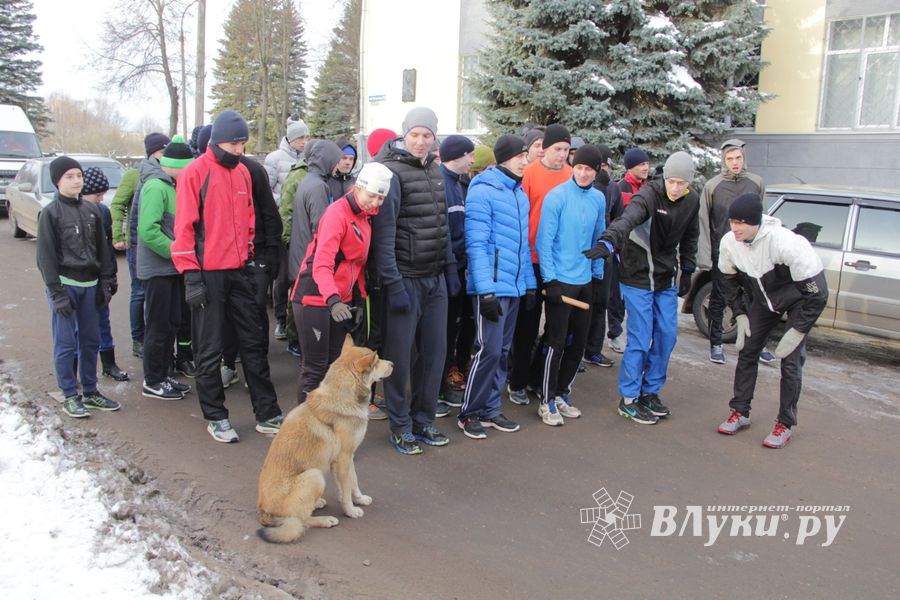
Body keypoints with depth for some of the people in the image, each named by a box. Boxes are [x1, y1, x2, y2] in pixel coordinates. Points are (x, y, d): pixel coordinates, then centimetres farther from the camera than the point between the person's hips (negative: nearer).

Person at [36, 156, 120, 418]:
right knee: (66, 344, -2)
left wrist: (105, 283, 7)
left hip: (89, 285, 5)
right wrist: (57, 293, -12)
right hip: (65, 285, -5)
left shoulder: (91, 210, 9)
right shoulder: (50, 213, -5)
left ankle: (90, 392, 18)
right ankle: (70, 396, 7)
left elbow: (102, 248, 13)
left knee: (91, 341, 8)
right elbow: (46, 257, -7)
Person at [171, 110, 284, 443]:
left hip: (239, 272, 6)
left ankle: (266, 414, 18)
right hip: (208, 275, -6)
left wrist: (251, 256, 14)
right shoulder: (195, 173, -8)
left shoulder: (242, 172, 11)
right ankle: (215, 416, 19)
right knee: (209, 350, 5)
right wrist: (191, 275, -14)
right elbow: (184, 227, -10)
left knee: (254, 343, 9)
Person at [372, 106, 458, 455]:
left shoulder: (436, 172, 13)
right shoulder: (392, 171, -10)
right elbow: (383, 233, -15)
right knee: (399, 355, 3)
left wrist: (450, 268, 14)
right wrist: (392, 283, -18)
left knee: (434, 352, 11)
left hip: (436, 280, 7)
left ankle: (424, 420, 26)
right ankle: (401, 427, 18)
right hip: (405, 279, -7)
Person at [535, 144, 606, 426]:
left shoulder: (598, 199, 6)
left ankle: (562, 393, 28)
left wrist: (598, 276, 12)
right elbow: (544, 241, -13)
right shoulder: (557, 196, -11)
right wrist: (550, 280, -15)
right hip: (560, 281, -6)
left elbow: (599, 239, 14)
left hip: (586, 281, 6)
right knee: (557, 343, -2)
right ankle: (547, 401, 11)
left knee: (578, 342, 12)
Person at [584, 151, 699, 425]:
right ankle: (629, 398, 9)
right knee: (640, 339, -5)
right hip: (638, 278, -7)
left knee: (667, 335, 9)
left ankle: (650, 392, 25)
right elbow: (627, 219, -40)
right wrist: (608, 241, -58)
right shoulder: (649, 195, -20)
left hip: (667, 279, 7)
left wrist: (687, 270, 15)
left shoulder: (691, 201, 2)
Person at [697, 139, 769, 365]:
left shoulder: (757, 183, 3)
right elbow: (703, 223, -3)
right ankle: (716, 344, 18)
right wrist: (704, 255, -8)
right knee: (718, 299, 7)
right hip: (721, 252, -2)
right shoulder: (712, 186, -3)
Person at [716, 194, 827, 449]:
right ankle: (740, 413, 15)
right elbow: (729, 280, 1)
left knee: (791, 360, -8)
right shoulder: (729, 242, -22)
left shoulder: (786, 243, -38)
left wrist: (796, 333, -25)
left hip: (799, 299, -5)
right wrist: (741, 315, -3)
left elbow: (817, 293, -29)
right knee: (747, 351, 2)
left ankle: (786, 424, 6)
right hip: (764, 298, 5)